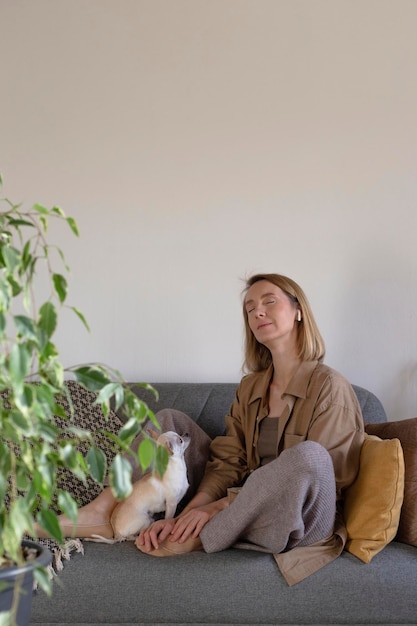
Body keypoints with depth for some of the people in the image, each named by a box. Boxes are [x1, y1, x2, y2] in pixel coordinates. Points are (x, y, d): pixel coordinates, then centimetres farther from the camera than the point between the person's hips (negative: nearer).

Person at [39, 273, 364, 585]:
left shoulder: (329, 387, -11)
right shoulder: (250, 387, 9)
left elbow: (314, 471, -17)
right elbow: (227, 463, 1)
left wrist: (214, 507, -20)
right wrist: (184, 516, -17)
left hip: (298, 520, -6)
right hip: (246, 508, 6)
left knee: (308, 455, -39)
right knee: (169, 420, 7)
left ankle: (200, 539, -22)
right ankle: (104, 513, -13)